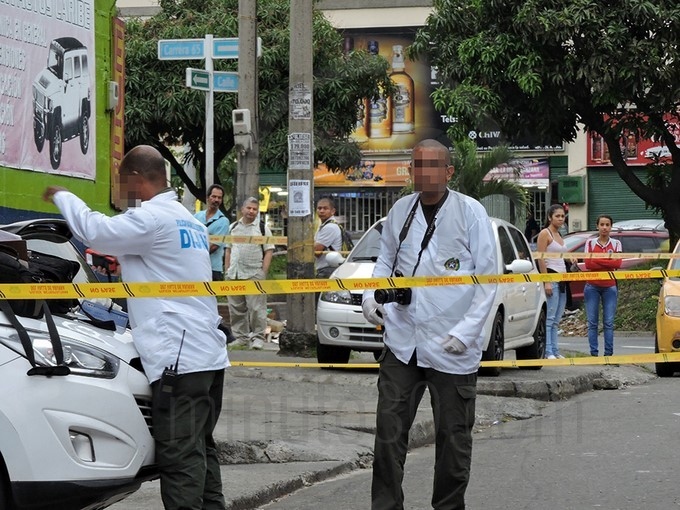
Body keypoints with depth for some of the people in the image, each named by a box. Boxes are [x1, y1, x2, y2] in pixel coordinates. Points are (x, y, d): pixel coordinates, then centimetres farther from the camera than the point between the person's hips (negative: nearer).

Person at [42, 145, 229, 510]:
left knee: (180, 457, -11)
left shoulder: (152, 217, -11)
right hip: (209, 354, 10)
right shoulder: (186, 218, 20)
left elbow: (95, 231, -15)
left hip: (180, 356, -10)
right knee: (200, 448, 15)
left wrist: (62, 196, 1)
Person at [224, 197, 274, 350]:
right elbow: (228, 250, 19)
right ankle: (241, 337, 16)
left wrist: (263, 272, -10)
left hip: (254, 274, -5)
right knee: (236, 308, 8)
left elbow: (269, 251, -2)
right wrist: (227, 270, 11)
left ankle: (258, 337, -1)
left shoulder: (262, 228, 3)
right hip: (234, 274, 5)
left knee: (256, 308, -7)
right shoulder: (234, 227, 16)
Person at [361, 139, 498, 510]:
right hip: (402, 339, 3)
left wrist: (467, 329, -13)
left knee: (453, 436, 6)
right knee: (389, 428, -1)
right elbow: (386, 260, 20)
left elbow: (488, 277, -5)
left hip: (452, 345, -3)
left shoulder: (470, 212, -5)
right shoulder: (400, 211, 7)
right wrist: (371, 294, 0)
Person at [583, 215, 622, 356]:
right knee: (592, 322, -1)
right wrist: (608, 263, -10)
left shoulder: (616, 244, 6)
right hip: (592, 287, 0)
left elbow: (618, 263, -9)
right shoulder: (590, 243, 5)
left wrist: (597, 260, -10)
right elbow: (588, 264, -7)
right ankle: (593, 353, 0)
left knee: (609, 322, -3)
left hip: (609, 287, 0)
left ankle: (609, 353, -2)